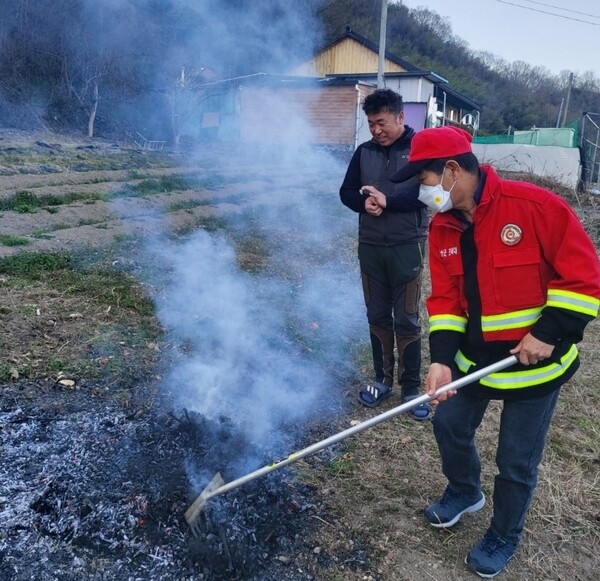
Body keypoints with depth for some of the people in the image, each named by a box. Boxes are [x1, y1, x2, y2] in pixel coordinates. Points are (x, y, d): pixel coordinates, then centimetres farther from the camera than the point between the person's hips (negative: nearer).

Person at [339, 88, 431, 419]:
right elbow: (346, 192, 10)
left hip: (407, 246, -4)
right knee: (377, 317, 13)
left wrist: (387, 201, -21)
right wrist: (364, 203, -12)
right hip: (370, 246, 5)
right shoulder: (364, 151, 8)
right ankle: (383, 380, 27)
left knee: (407, 320, 2)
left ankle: (412, 388, 15)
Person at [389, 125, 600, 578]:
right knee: (449, 423, 18)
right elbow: (445, 298, -3)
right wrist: (442, 358, -15)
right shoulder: (443, 227, -2)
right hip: (475, 354, 6)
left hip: (535, 361, -5)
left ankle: (504, 538, 34)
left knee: (516, 461, 7)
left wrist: (550, 332, -22)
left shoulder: (534, 205, -21)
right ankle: (465, 492, 48)